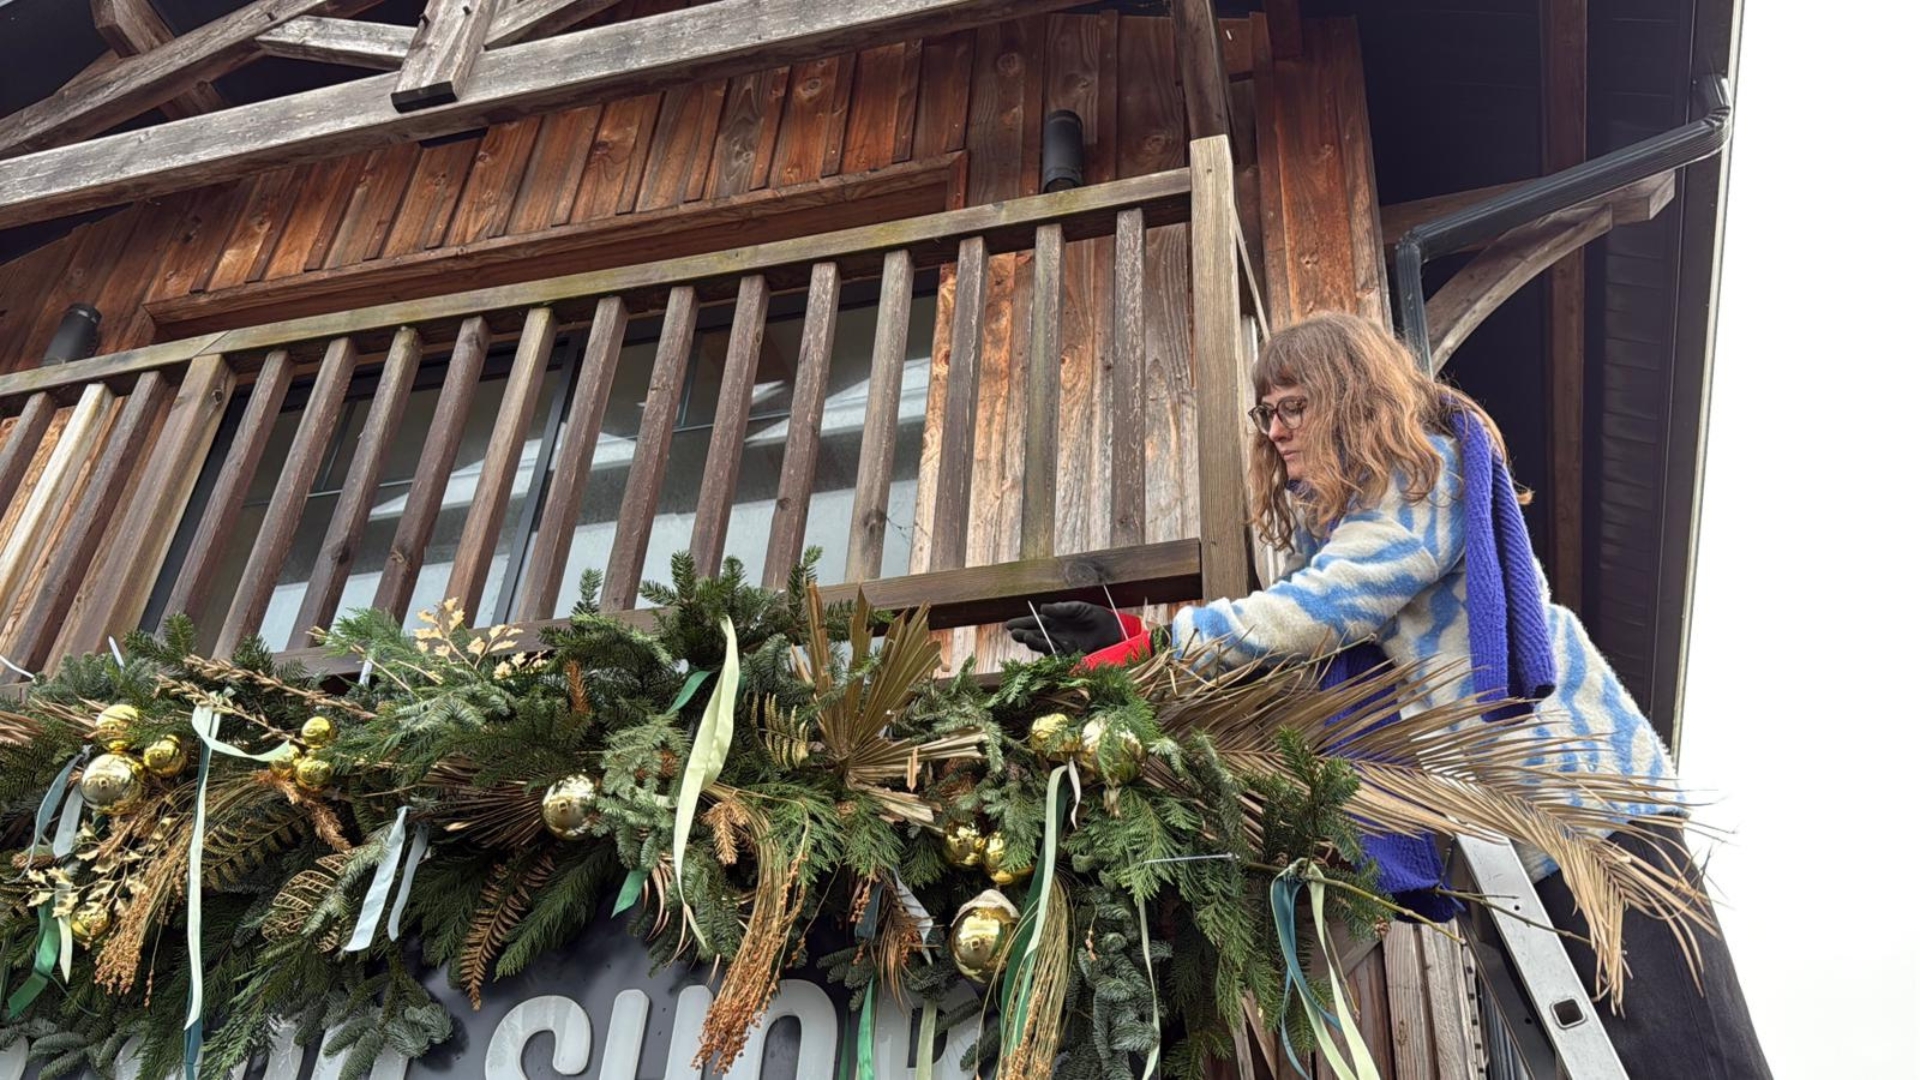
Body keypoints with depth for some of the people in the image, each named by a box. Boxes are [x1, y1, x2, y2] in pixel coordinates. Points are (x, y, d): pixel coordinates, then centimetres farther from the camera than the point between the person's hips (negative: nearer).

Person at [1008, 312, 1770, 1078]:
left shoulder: (1426, 476, -15)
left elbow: (1310, 613, -26)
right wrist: (1124, 636, -7)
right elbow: (1284, 645, 5)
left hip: (1574, 784, -9)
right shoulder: (1334, 513, 15)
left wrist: (1145, 647, -25)